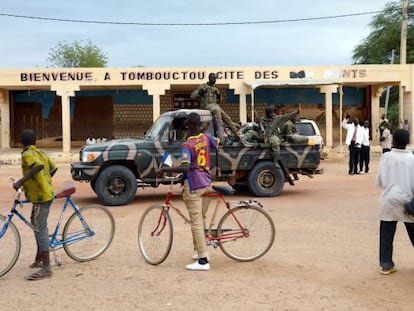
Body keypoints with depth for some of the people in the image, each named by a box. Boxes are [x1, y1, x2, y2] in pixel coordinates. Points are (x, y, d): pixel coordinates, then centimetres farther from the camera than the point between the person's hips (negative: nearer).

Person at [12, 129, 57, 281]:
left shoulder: (27, 154, -15)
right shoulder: (41, 152, 10)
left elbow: (39, 166, -35)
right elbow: (54, 168, 17)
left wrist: (21, 181, -33)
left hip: (41, 197, -9)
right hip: (46, 193, 9)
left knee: (40, 229, -8)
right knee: (38, 226, 20)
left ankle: (46, 268, -7)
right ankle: (39, 259, 32)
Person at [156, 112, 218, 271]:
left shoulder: (187, 145, -17)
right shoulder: (206, 137, 1)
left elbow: (185, 168, -28)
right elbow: (219, 144, 20)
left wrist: (163, 169, -21)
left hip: (193, 186, -7)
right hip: (206, 183, 7)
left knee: (196, 223, -5)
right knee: (201, 220, 19)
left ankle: (203, 261, -6)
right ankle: (201, 251, 30)